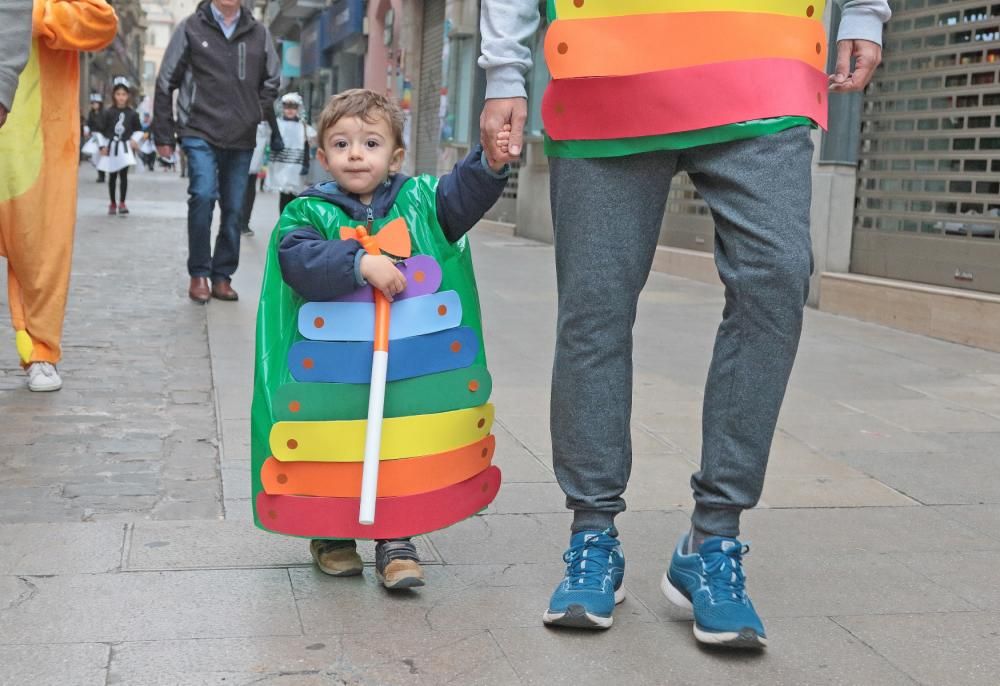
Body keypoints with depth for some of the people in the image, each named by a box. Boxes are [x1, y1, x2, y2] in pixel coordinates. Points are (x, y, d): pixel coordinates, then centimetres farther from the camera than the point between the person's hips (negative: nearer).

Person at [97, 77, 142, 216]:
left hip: (125, 148, -1)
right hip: (111, 147, 1)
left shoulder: (132, 114, 0)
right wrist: (103, 146, -4)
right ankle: (112, 204, 17)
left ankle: (122, 203, -6)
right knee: (112, 176, 8)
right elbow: (101, 130, 2)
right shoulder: (108, 113, -2)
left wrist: (135, 139, -4)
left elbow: (138, 129, 12)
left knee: (123, 175, -10)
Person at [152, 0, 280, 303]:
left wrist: (258, 114, 7)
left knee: (233, 209, 4)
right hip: (200, 133, -3)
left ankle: (222, 276, 16)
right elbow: (166, 82, 3)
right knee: (203, 195, -19)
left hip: (242, 140, 3)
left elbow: (272, 81, 20)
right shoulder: (191, 28, 1)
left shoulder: (259, 33, 7)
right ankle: (199, 274, -6)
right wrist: (163, 135, 2)